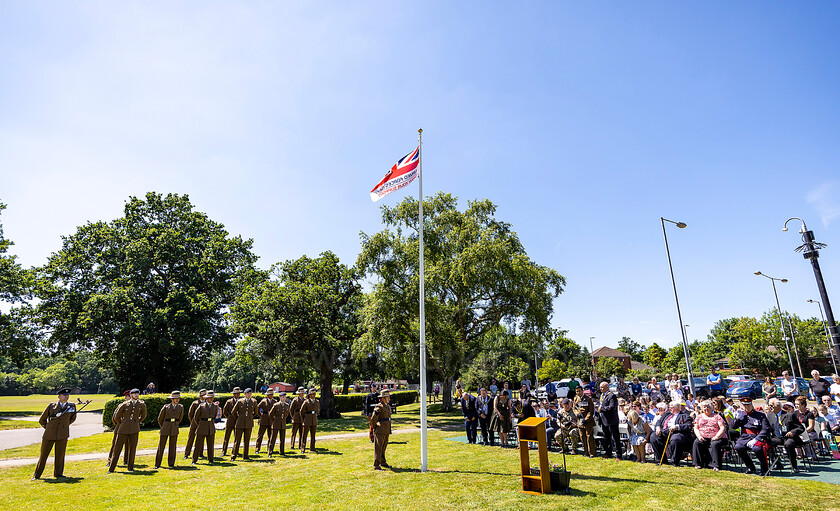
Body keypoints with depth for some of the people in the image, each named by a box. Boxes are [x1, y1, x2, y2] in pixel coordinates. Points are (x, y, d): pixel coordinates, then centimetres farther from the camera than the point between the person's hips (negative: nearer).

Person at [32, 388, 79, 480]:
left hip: (62, 434, 1)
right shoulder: (51, 406, -1)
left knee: (60, 454, 6)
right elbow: (41, 420, 11)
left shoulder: (72, 406, 4)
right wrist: (48, 428, 12)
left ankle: (58, 473, 19)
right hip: (49, 434, -1)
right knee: (44, 454, 6)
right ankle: (37, 475, 21)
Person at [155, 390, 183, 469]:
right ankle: (157, 464, 13)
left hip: (174, 429, 2)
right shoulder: (166, 407, -5)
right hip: (165, 428, -1)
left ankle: (171, 463, 15)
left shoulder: (181, 407, 1)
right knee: (161, 446, 1)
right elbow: (160, 419, 9)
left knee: (173, 446, 4)